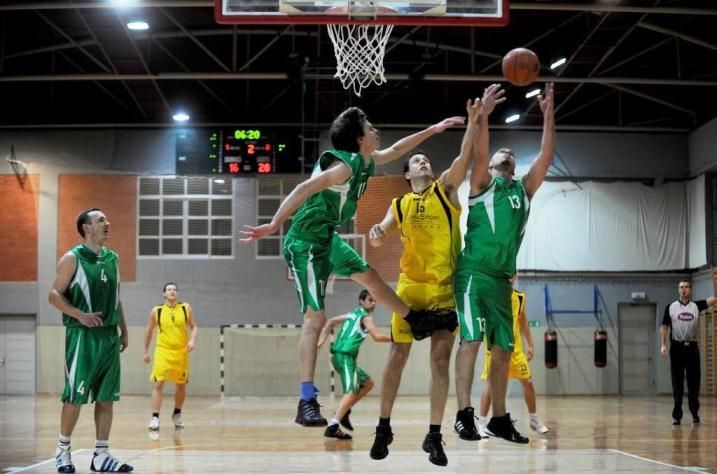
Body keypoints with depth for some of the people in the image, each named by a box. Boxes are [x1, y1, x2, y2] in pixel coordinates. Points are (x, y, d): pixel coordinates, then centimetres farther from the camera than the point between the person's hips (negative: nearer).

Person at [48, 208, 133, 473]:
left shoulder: (112, 259, 13)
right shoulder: (72, 258, -6)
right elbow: (55, 295, -9)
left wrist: (123, 330, 15)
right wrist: (80, 315, -22)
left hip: (109, 335, 6)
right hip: (83, 336, -6)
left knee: (106, 397, 5)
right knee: (75, 396, -3)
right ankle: (62, 450, 12)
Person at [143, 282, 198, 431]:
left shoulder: (186, 308, 0)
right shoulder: (157, 311, -2)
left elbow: (193, 327, 4)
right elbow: (149, 331, 10)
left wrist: (192, 340, -15)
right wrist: (146, 351, 11)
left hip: (181, 352, 2)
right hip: (163, 351, -2)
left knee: (181, 385, 12)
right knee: (158, 384, -13)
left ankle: (177, 414, 33)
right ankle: (155, 418, -11)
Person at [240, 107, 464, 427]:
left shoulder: (365, 160, 6)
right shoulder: (344, 164, -22)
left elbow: (394, 151, 26)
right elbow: (304, 190, -31)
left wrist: (432, 130, 27)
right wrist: (273, 226, -38)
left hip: (327, 239, 10)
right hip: (306, 243, -10)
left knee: (369, 277, 23)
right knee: (315, 317, -12)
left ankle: (417, 321, 46)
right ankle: (307, 402, -11)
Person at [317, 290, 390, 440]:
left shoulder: (352, 314, 22)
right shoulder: (366, 317, -4)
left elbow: (331, 322, 28)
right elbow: (377, 336, -18)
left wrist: (321, 341, 22)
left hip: (339, 355, 9)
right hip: (345, 356, -9)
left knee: (368, 383, 23)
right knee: (352, 392, -22)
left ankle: (344, 412, 15)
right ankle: (332, 426, -39)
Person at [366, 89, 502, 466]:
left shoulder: (445, 189, 6)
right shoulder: (399, 205, 10)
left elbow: (465, 156, -8)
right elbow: (380, 238, 4)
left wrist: (476, 120, -21)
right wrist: (376, 234, -20)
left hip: (446, 286, -1)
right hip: (411, 285, 1)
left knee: (440, 360, -1)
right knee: (397, 356, 3)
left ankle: (434, 435, 3)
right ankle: (384, 427, 15)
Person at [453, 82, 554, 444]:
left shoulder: (524, 190, 18)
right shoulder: (482, 184, 5)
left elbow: (545, 157, 10)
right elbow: (479, 153, -13)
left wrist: (548, 115, 5)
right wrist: (483, 113, -19)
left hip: (502, 278, 6)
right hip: (474, 272, -6)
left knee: (503, 349, 7)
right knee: (471, 339, -15)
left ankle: (499, 418, 14)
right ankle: (464, 413, -18)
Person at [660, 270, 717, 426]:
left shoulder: (696, 306, 5)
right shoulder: (670, 307, 3)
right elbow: (664, 327, 4)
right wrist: (663, 345, -7)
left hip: (692, 347, 1)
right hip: (677, 347, -1)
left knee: (694, 383, 3)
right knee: (677, 383, 1)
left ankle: (695, 413, 13)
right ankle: (677, 415, 5)